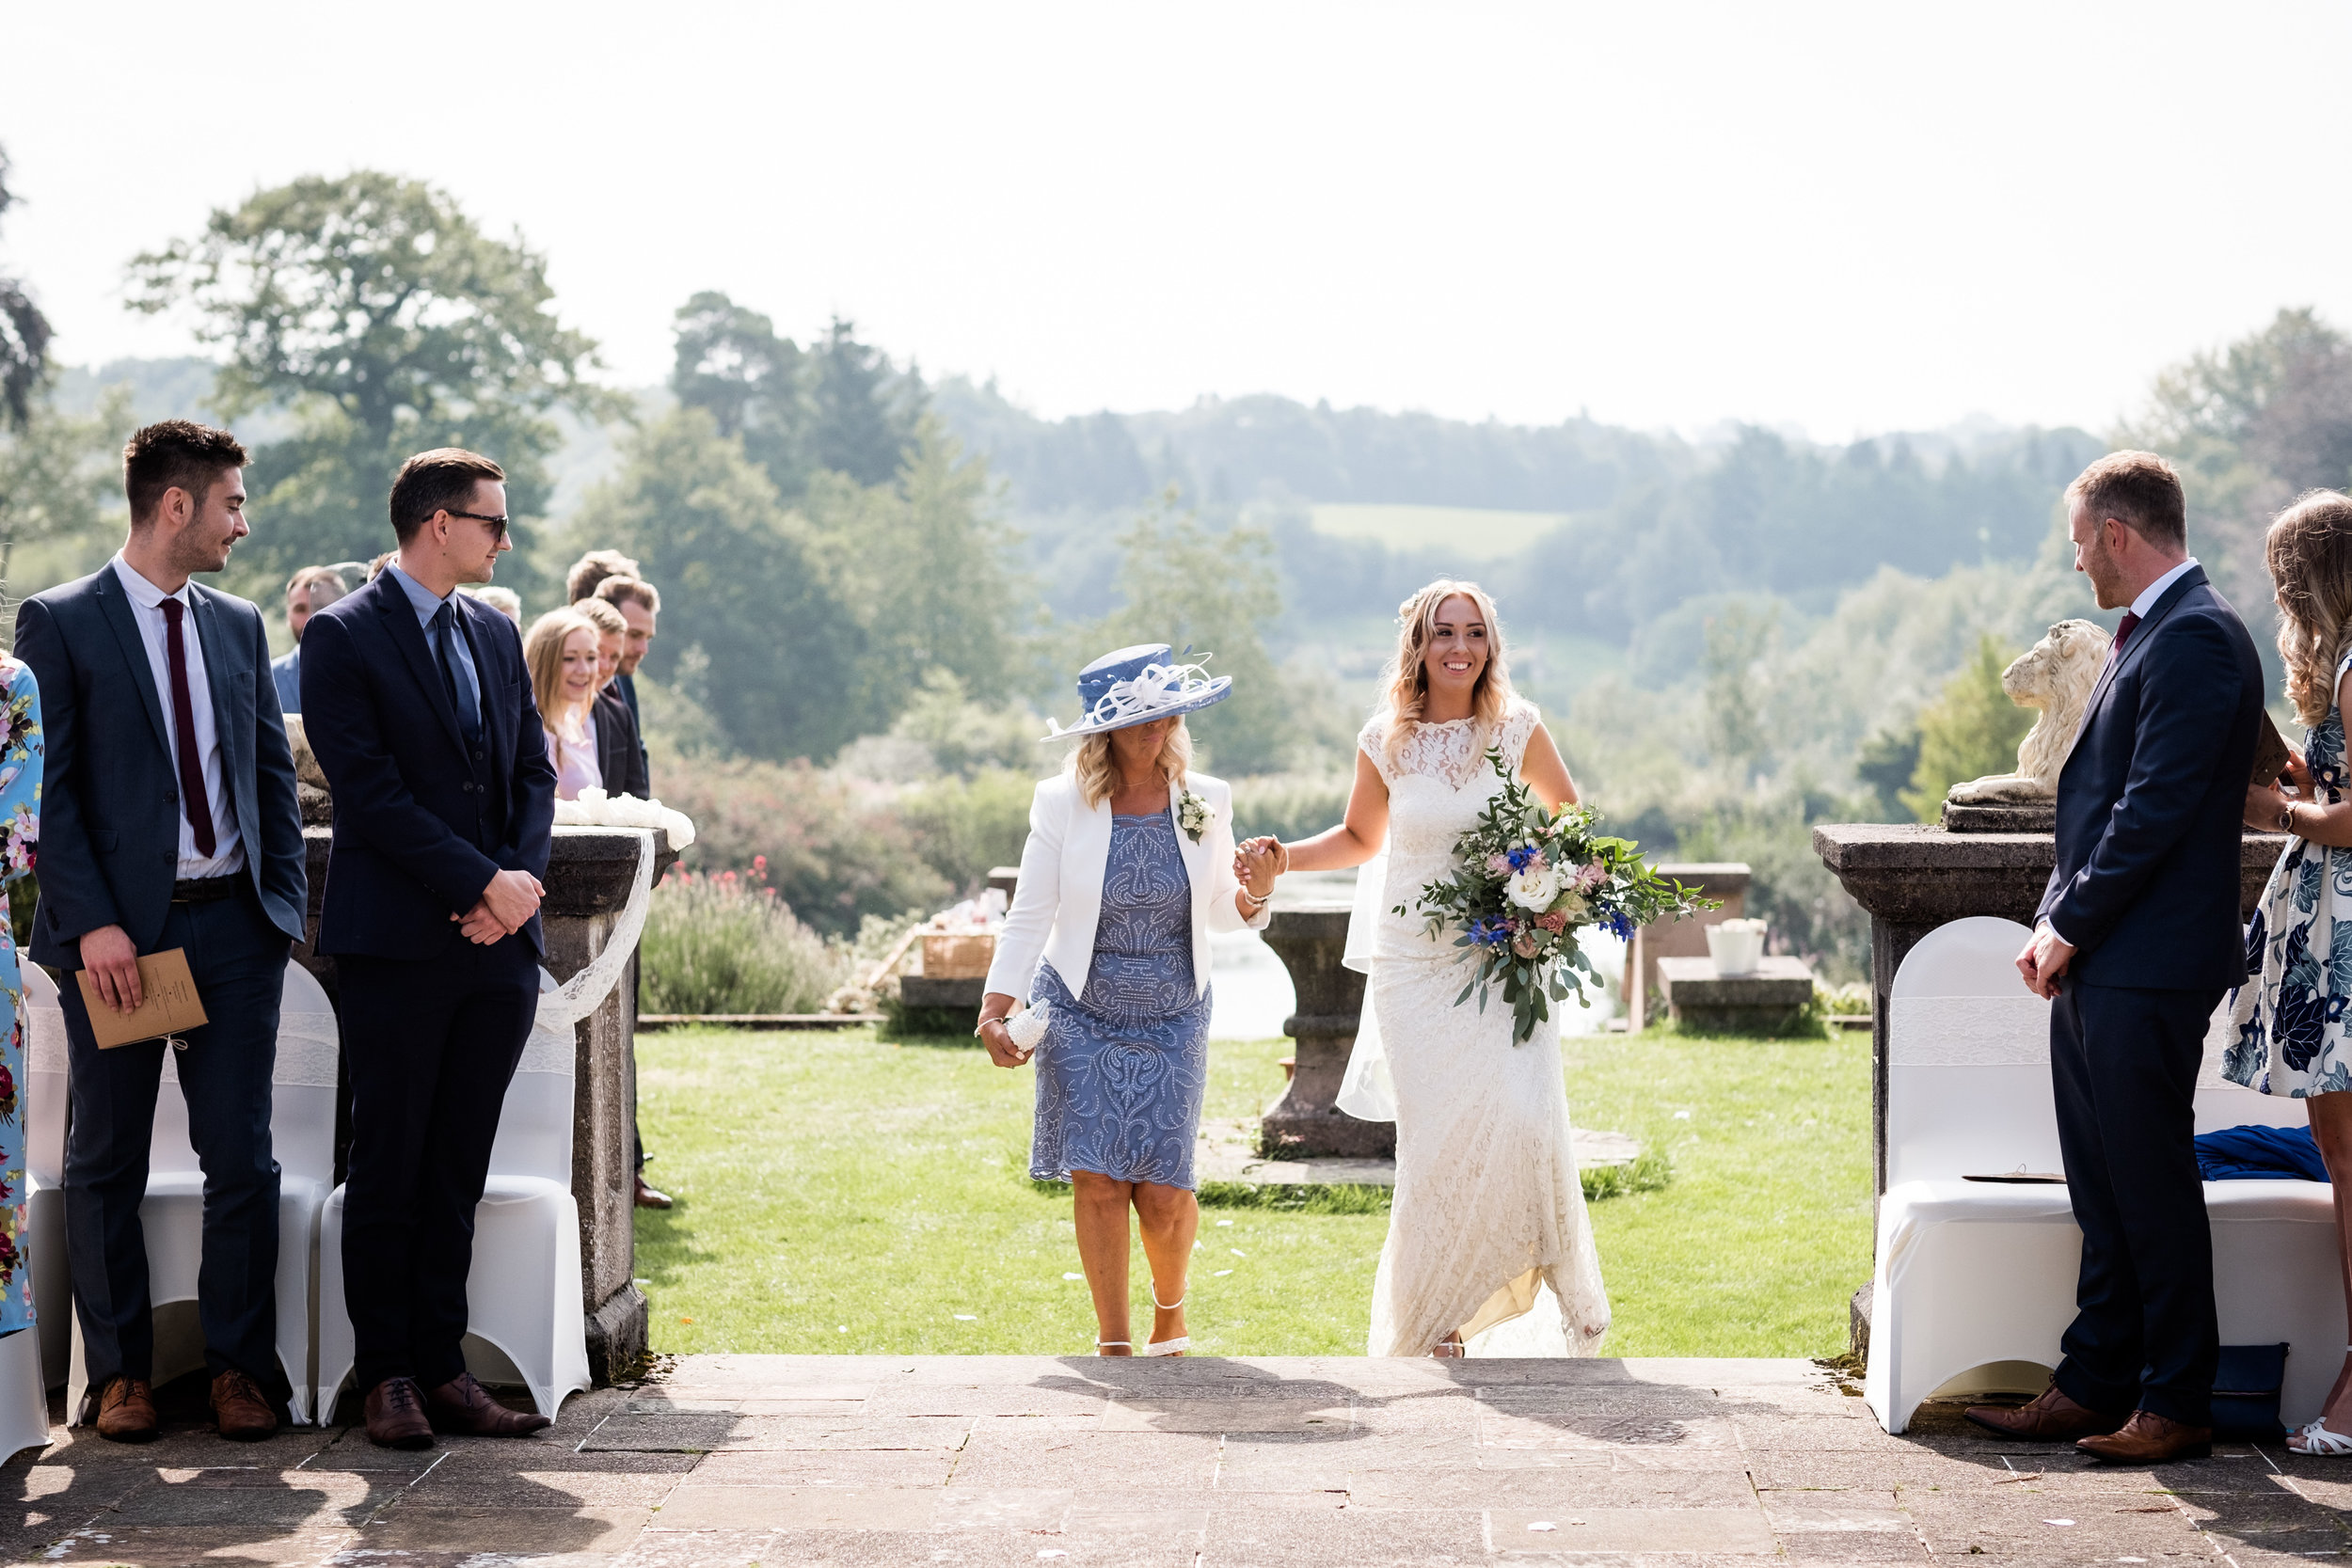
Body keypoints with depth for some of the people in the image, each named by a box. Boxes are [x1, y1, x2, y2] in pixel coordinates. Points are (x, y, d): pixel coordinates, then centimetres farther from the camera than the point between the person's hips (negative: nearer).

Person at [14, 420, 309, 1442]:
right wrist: (92, 923, -15)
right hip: (118, 933, -4)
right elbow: (47, 789, -8)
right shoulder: (60, 623, -3)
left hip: (234, 926, 4)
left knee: (242, 1159, 3)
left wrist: (285, 900, 4)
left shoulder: (239, 626, 13)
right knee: (107, 1163, 5)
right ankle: (119, 1373, 15)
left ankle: (241, 1366, 11)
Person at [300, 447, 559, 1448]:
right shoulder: (343, 637, -5)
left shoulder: (496, 634, 16)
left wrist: (520, 881, -4)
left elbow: (533, 770, 14)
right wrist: (484, 883, -15)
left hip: (499, 947, 6)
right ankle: (387, 1375, 8)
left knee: (458, 1170, 7)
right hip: (398, 944, -6)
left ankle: (441, 1366, 12)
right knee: (388, 1168, 1)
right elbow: (370, 790, -13)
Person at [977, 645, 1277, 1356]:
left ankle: (1170, 1312, 26)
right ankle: (1113, 1344, 9)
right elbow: (1029, 915, -6)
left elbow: (1216, 912, 6)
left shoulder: (1205, 801, -3)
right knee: (1098, 1182, -6)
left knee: (1162, 1191, -4)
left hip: (1171, 1020, 1)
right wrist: (994, 1008, -15)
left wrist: (1252, 896, -17)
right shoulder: (1063, 803, -8)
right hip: (1081, 1016, -1)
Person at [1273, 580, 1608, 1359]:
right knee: (1435, 1138, -5)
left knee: (1519, 1119, -16)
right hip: (1414, 965, 1)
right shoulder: (1385, 741, 1)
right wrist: (1284, 857, 2)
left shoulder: (1517, 730, -2)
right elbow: (1360, 839, 18)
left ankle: (1568, 1302, 4)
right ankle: (1432, 1321, 8)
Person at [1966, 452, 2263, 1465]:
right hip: (2093, 964, 10)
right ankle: (2095, 1384, 18)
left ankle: (2177, 1403, 4)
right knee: (2103, 1188, 12)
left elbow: (2156, 809, -19)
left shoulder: (2196, 638, -14)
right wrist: (2054, 926, 9)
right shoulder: (2148, 633, 17)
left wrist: (2071, 925, -12)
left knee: (2152, 1184, -3)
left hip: (2148, 970, -10)